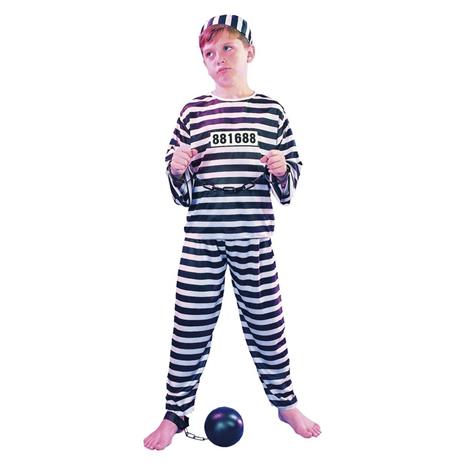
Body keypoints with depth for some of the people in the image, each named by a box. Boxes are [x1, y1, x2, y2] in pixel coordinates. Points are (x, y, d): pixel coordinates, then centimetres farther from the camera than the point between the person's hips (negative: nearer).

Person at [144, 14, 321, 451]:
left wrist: (282, 170, -9)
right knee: (191, 327, 6)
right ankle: (175, 414, 25)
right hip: (202, 237, 0)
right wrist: (177, 169, -12)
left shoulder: (271, 110, 6)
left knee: (266, 322, 10)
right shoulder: (194, 111, 4)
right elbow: (181, 188, 9)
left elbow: (292, 176, 12)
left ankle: (286, 403, 33)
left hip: (254, 237, 1)